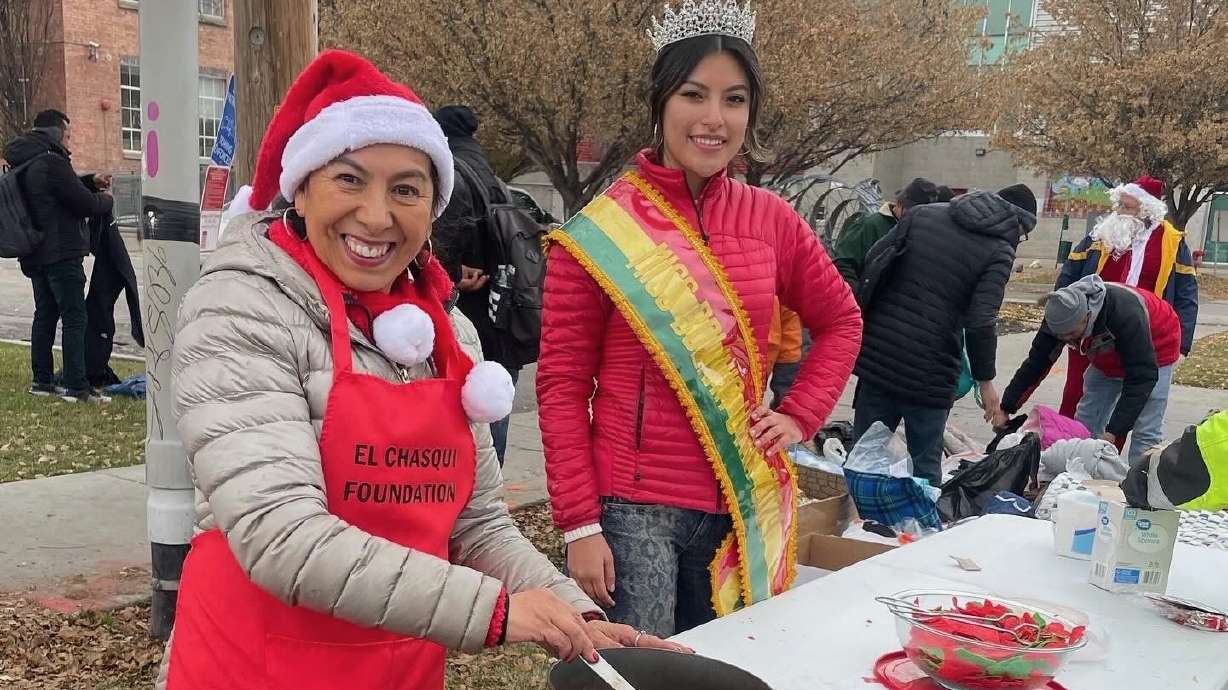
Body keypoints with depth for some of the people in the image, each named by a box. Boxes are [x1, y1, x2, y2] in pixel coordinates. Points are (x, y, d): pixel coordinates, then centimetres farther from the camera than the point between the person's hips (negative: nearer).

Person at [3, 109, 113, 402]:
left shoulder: (27, 164, 14)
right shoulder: (52, 162, -17)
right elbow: (84, 204, -15)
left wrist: (90, 181, 13)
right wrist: (105, 199, 5)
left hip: (36, 255, 10)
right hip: (62, 254, -10)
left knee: (45, 314, 15)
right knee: (74, 317, -7)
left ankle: (42, 380, 19)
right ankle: (76, 386, -8)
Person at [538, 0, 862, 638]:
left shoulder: (770, 220, 3)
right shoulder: (600, 232, -8)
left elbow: (841, 320, 17)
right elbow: (562, 385, -7)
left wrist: (799, 415, 4)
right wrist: (579, 525, -10)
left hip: (740, 507, 4)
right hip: (630, 509, -4)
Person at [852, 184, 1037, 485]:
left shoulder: (922, 213, 9)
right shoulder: (999, 252, -5)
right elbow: (980, 323, -12)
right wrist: (985, 379, 1)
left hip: (876, 356, 4)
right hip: (929, 373, -4)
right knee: (925, 466, 10)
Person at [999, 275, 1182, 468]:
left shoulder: (1125, 314, -42)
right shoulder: (1060, 315, -25)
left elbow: (1142, 376, -37)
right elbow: (1036, 363, -14)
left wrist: (1114, 431, -39)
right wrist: (1005, 408, -15)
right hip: (1108, 358, 6)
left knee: (1146, 433, -14)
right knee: (1086, 422, 2)